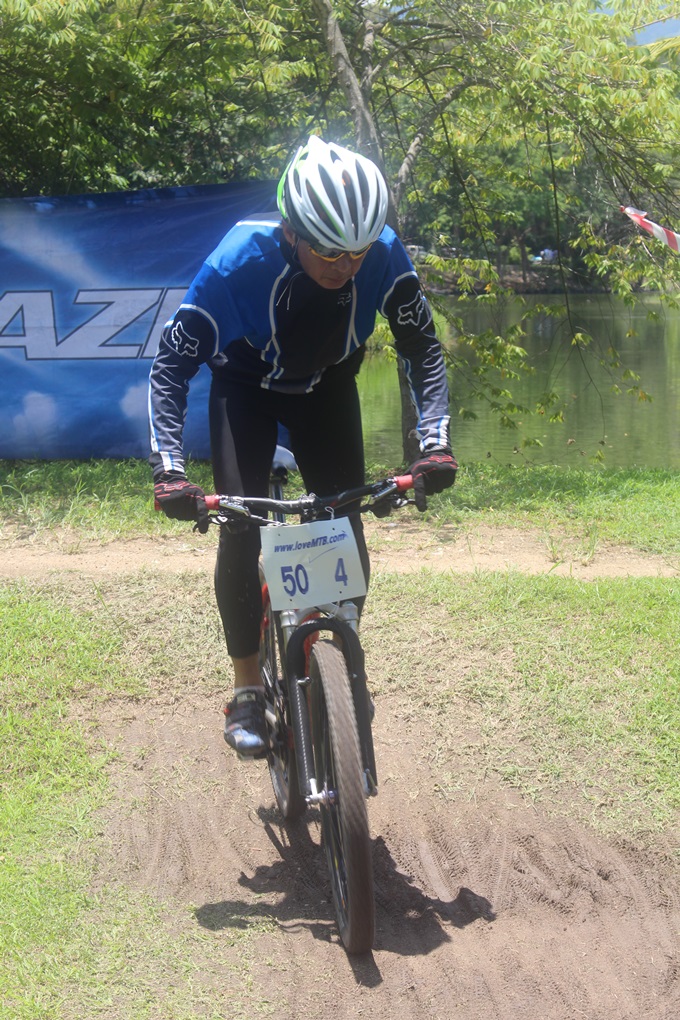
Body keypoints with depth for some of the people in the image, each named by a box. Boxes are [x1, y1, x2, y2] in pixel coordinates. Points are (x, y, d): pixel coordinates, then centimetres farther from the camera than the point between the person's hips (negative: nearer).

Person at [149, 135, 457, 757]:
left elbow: (423, 349, -18)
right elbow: (172, 363, -29)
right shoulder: (239, 261, -37)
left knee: (346, 527, -6)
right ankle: (248, 690, -3)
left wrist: (435, 443, -31)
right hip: (247, 386, -2)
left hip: (327, 387, 2)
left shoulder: (383, 255, -31)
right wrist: (169, 470, -39)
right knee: (241, 529, -16)